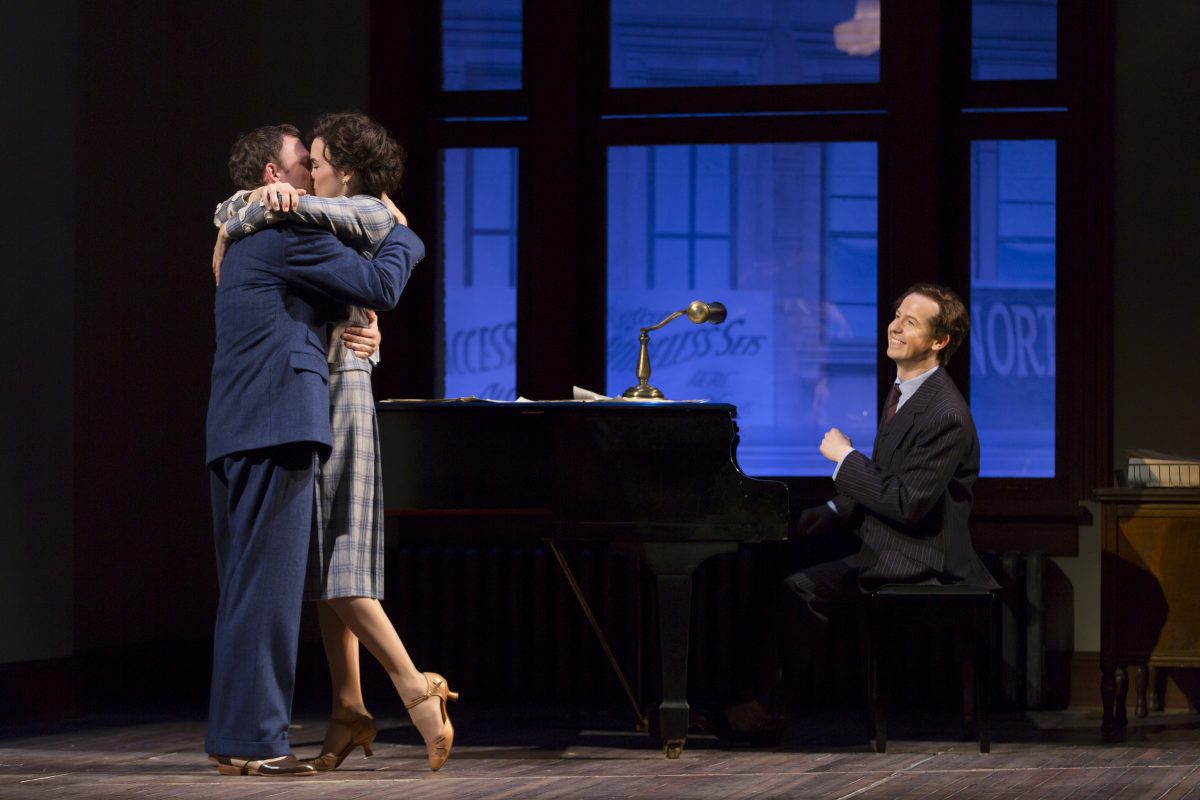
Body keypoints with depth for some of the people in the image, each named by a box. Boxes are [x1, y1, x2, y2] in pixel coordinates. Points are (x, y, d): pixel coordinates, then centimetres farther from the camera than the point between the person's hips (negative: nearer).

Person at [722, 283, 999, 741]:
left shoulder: (944, 415, -21)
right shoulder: (903, 393, 12)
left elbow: (908, 504, -25)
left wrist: (845, 457, -17)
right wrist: (832, 515, 5)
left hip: (915, 556, -11)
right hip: (884, 540, 11)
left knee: (798, 591, -20)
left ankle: (767, 711, -8)